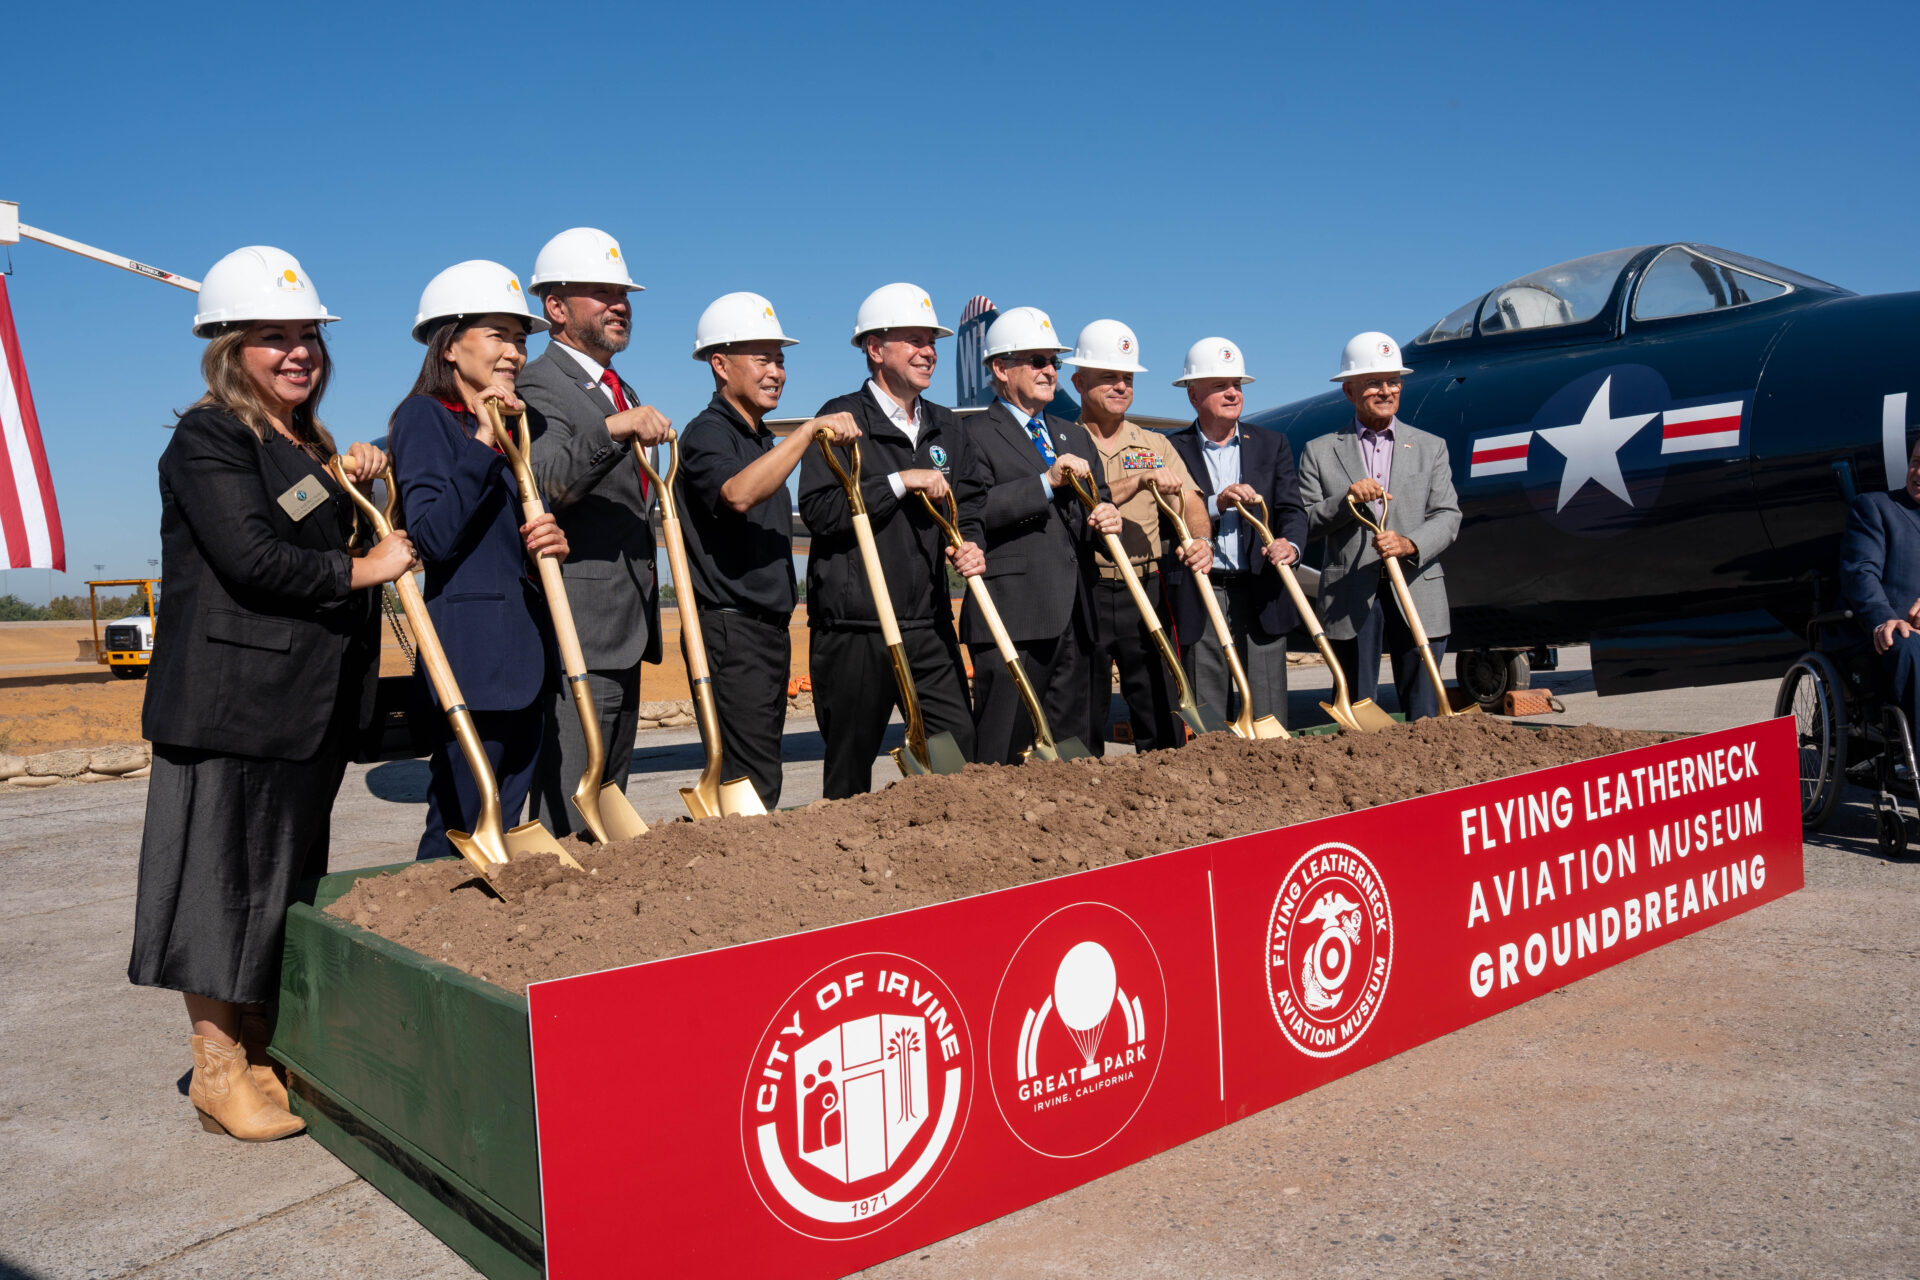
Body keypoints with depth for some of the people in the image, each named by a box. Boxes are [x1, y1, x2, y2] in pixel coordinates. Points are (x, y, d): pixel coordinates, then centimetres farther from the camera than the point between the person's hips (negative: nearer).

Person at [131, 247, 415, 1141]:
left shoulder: (309, 446, 17)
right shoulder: (207, 439, -8)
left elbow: (333, 544, 21)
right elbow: (253, 557, -20)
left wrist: (364, 487, 6)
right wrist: (361, 569, -12)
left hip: (307, 704, 8)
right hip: (230, 699, -8)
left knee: (285, 872, 13)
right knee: (225, 869, 0)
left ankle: (263, 1049, 25)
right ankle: (218, 1067, 11)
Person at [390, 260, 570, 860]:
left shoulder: (517, 423, 19)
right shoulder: (424, 416, -4)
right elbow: (434, 536, -16)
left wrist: (557, 539, 1)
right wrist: (483, 443, -20)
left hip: (529, 651, 8)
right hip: (471, 656, -7)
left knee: (505, 827, 12)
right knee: (457, 833, -3)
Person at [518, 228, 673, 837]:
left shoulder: (622, 393, 21)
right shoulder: (539, 387, -8)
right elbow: (548, 481, -27)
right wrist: (613, 428, -41)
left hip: (624, 633, 9)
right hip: (577, 633, -9)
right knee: (569, 812, -8)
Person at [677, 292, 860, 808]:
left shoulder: (764, 440, 20)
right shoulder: (707, 433, -9)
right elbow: (737, 493, -32)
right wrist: (810, 430, -32)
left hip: (770, 628, 10)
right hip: (730, 629, -9)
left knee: (760, 774, 11)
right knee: (754, 787, -12)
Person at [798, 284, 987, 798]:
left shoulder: (946, 426, 16)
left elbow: (970, 501, 22)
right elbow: (817, 509, -15)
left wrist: (970, 543, 0)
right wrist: (899, 482, -15)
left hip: (929, 622, 6)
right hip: (855, 624, -5)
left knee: (960, 746, 2)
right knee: (850, 761, 4)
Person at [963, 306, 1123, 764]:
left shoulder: (1074, 436, 24)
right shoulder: (976, 436, -1)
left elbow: (1096, 500, 26)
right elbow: (971, 511, -16)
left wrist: (1106, 515, 2)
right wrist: (1045, 482, -16)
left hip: (1074, 617, 7)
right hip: (1013, 617, -7)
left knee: (1073, 741, 9)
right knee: (1002, 749, -4)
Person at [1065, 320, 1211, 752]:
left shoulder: (1155, 446, 15)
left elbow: (1191, 503, 3)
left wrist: (1199, 541, -19)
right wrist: (1139, 480, -21)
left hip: (1146, 591, 3)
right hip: (1083, 594, -3)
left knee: (1164, 716, 4)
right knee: (1082, 723, 4)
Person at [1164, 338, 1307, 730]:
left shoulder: (1273, 445, 13)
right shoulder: (1171, 451, 5)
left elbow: (1292, 509, 3)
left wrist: (1290, 543, -18)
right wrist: (1216, 503, -17)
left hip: (1261, 598, 2)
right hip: (1198, 599, -1)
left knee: (1270, 720, 1)